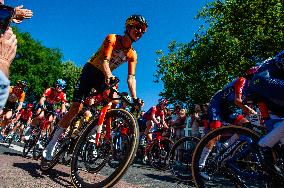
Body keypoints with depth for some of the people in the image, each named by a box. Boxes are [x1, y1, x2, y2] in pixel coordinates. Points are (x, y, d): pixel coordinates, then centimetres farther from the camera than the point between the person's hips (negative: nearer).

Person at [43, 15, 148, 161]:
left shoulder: (132, 55, -4)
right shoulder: (112, 39, -16)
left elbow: (131, 77, -11)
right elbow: (105, 60, -31)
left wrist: (135, 98, -24)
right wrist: (109, 76, -52)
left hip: (104, 77, 5)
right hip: (90, 71, -4)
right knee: (76, 107, -14)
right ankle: (51, 146, -2)